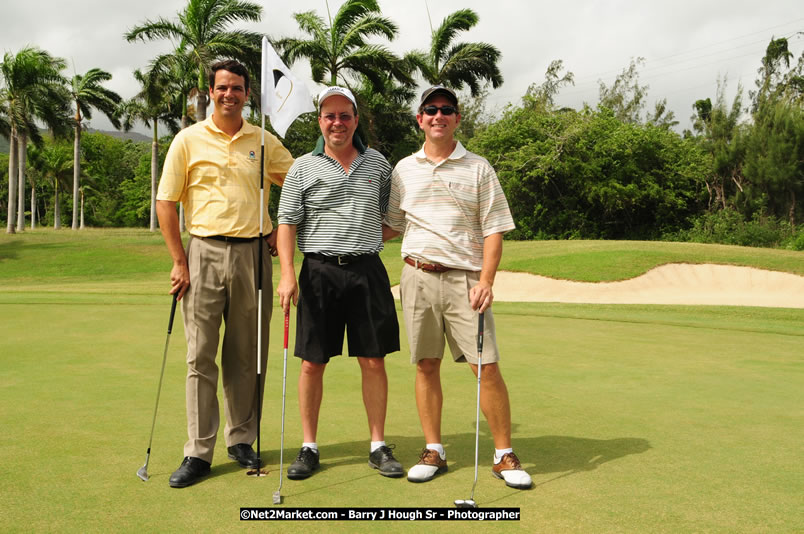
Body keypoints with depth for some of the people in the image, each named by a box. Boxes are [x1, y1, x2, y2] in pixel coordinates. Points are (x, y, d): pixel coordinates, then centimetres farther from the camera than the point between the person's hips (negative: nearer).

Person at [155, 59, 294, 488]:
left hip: (253, 253, 2)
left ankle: (242, 440, 22)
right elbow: (166, 203, 3)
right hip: (204, 251, -2)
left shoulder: (264, 141, 9)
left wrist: (280, 232, 6)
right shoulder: (189, 140, 4)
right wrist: (179, 260, -3)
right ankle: (198, 452, 7)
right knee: (200, 356, -1)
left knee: (247, 355, 8)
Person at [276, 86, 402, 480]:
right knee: (312, 363, 2)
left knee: (374, 361, 3)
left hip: (367, 270, 2)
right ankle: (309, 447, 16)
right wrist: (287, 273, -10)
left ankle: (378, 447, 16)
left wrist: (369, 241, 9)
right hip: (319, 272, -1)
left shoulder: (377, 163, 12)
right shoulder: (303, 168, 5)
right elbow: (287, 223, 0)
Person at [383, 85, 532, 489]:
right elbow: (391, 226, 19)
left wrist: (486, 281, -9)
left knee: (487, 367, -5)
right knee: (426, 366, 5)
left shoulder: (478, 168, 5)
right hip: (417, 276, 2)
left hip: (464, 277, -2)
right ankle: (433, 451, 18)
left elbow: (493, 229, 2)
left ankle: (505, 455, 8)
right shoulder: (403, 170, 13)